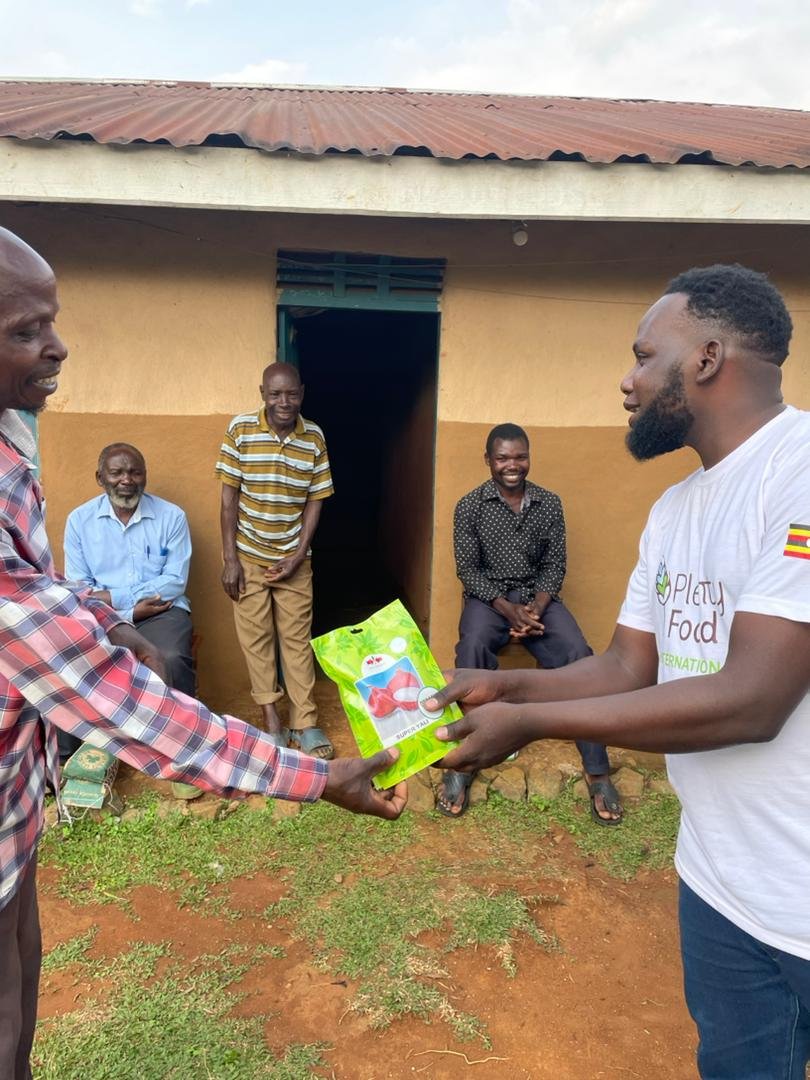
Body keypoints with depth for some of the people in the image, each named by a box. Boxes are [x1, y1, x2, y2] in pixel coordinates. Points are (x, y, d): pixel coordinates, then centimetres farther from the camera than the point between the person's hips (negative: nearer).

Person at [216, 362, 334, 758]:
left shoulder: (314, 436, -3)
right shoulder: (240, 428, -9)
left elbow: (315, 499, 0)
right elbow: (229, 496, -8)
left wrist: (299, 554, -8)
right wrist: (230, 558, -10)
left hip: (293, 558, 1)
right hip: (249, 555, -1)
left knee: (297, 637, 6)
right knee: (256, 636, 5)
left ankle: (305, 722, 12)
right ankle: (270, 715, 17)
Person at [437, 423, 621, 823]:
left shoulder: (549, 503, 4)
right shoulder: (469, 507, -3)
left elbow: (555, 564, 3)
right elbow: (468, 570, -6)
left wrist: (536, 607, -15)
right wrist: (507, 609, -20)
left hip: (538, 596, 2)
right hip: (488, 597, -2)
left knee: (578, 656, -24)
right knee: (473, 650, -34)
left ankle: (597, 771, -14)